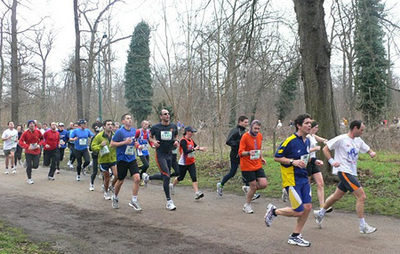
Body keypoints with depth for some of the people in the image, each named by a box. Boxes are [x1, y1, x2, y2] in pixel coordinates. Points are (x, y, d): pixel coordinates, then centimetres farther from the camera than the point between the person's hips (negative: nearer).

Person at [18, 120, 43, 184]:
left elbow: (42, 139, 11)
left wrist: (39, 144, -8)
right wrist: (27, 147, -28)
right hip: (28, 152, -2)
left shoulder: (38, 132, -4)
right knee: (29, 166, -1)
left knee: (35, 166, -2)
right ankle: (29, 179, 19)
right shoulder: (25, 133, -10)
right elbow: (20, 142, -14)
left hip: (36, 151, 2)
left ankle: (28, 164, 34)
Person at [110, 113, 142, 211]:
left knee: (137, 178, -11)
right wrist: (125, 142, -20)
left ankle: (134, 201, 1)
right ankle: (115, 198, 36)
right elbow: (112, 144, -12)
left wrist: (136, 144, 2)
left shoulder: (134, 131, 6)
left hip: (132, 158, 4)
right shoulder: (119, 132, -12)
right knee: (120, 181, 9)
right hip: (122, 159, -4)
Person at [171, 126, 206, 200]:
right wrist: (194, 149, -33)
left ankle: (197, 193, -17)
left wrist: (200, 148, -10)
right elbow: (185, 151, -26)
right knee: (181, 178, 12)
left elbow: (196, 146, 11)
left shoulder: (191, 140, 7)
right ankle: (172, 186, 40)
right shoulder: (183, 141, -17)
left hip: (191, 162, 6)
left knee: (194, 177, -9)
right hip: (183, 163, -6)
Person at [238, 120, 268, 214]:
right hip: (247, 167, -6)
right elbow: (240, 153, -17)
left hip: (258, 166, 6)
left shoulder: (259, 136, 6)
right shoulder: (245, 137, -14)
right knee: (253, 186, -3)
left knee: (263, 184, -6)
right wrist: (249, 153, -35)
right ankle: (247, 205, 19)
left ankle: (249, 189, 24)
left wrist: (261, 157, 14)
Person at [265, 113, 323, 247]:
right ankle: (273, 211, 18)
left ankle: (295, 236, 19)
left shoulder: (307, 141, 9)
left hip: (303, 178, 8)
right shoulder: (290, 140, -16)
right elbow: (277, 157, -12)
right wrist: (293, 162, -23)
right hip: (292, 180, -8)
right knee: (299, 211, -7)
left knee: (307, 207, 3)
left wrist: (313, 161, 7)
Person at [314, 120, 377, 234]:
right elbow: (325, 149, -5)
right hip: (344, 172, -9)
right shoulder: (341, 139, -11)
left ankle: (320, 213, 37)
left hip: (351, 173, 9)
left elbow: (368, 149, 20)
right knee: (361, 196, -13)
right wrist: (332, 161, -15)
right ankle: (363, 226, -4)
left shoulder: (359, 141, 11)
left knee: (337, 196, 18)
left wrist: (372, 153, -4)